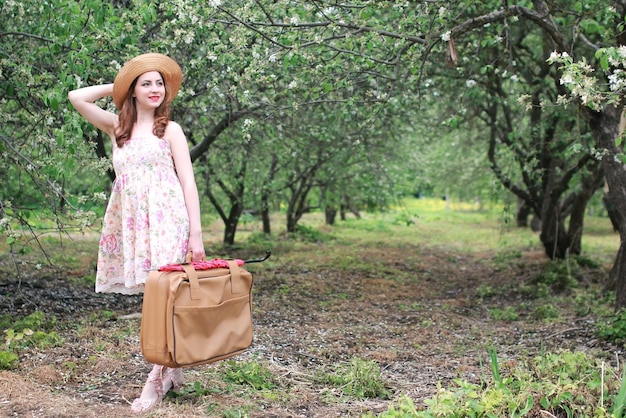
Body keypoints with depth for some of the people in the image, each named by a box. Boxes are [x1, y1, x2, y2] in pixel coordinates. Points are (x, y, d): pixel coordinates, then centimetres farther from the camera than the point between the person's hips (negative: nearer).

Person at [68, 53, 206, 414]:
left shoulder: (170, 129, 4)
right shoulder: (118, 126, 15)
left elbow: (188, 183, -1)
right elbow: (77, 98, 8)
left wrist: (196, 234, -8)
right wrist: (117, 85, 13)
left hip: (166, 219, -4)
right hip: (132, 223, 4)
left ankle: (157, 379, -9)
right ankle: (173, 372, 15)